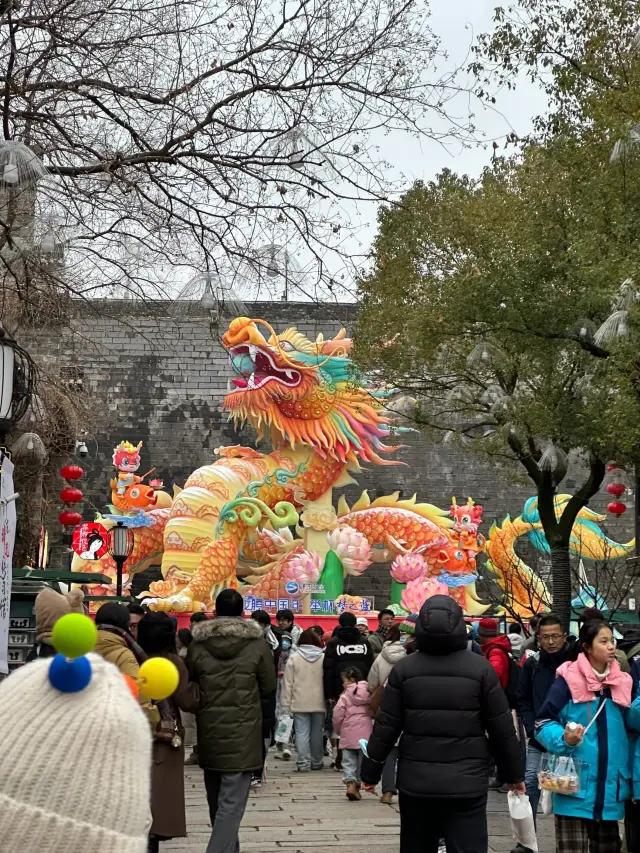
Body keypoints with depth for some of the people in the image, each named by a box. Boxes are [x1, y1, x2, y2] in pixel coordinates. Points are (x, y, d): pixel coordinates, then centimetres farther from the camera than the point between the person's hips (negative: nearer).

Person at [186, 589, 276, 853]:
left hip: (209, 731, 3)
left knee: (216, 801, 20)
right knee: (231, 803, -4)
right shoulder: (257, 644, -8)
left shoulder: (197, 644, -2)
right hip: (242, 733, -3)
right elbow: (269, 689, -1)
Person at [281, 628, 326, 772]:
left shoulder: (294, 658, -3)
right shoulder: (324, 658, 0)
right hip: (319, 703, 2)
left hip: (300, 703, -2)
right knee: (317, 733, 12)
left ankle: (304, 763, -3)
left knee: (302, 733, 0)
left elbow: (288, 684, -3)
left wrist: (286, 706, 1)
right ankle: (317, 762, 21)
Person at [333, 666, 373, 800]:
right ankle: (357, 785, 14)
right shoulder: (368, 694, 4)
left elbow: (337, 715, -8)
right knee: (362, 761, 12)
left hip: (348, 734, -2)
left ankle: (350, 783, -14)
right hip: (364, 734, 2)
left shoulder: (345, 696, -6)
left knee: (348, 761, 3)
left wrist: (337, 730, 7)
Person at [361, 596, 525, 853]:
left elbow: (386, 727, 0)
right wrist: (514, 773, 11)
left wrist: (371, 771, 11)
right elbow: (502, 727, -1)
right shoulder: (481, 668, -4)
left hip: (416, 782, 2)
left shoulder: (403, 668, -1)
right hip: (467, 783, -2)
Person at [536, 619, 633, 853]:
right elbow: (543, 723, -8)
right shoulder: (568, 680, -8)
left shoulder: (622, 682, 8)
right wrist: (564, 739, -25)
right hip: (575, 785, -5)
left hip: (609, 787, 5)